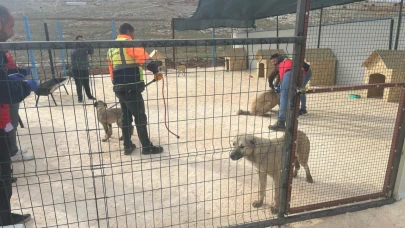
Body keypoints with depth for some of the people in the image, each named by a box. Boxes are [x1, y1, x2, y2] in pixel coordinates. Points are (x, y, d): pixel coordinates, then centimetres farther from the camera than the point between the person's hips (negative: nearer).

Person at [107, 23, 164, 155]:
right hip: (131, 88, -8)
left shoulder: (111, 49, 20)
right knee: (140, 117, -1)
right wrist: (155, 71, -9)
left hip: (119, 88, 9)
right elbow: (145, 59, -20)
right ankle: (147, 147, 7)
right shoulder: (129, 43, -7)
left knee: (126, 116, 16)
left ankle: (127, 146, 21)